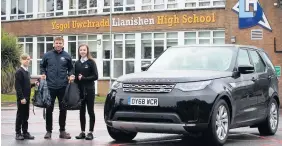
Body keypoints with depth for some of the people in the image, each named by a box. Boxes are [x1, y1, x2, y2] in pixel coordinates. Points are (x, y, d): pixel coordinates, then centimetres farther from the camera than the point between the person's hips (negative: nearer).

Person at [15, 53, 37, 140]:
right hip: (21, 98, -8)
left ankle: (25, 132, 16)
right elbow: (18, 86, -17)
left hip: (27, 97, 8)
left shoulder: (27, 72, 15)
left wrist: (34, 84, 6)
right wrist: (21, 97, -21)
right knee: (20, 115, -1)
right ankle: (18, 133, 6)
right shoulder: (19, 72, -12)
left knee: (26, 116, 11)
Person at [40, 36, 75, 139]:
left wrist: (70, 75, -5)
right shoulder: (47, 55, 3)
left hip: (63, 86, 1)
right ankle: (48, 131, 11)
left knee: (63, 109, 7)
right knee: (49, 109, 3)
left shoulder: (67, 56, 4)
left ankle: (62, 130, 17)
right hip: (50, 86, -1)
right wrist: (43, 74, -5)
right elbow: (42, 66, 13)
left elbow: (70, 68, 13)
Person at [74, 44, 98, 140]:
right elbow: (75, 76, 14)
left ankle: (90, 132, 2)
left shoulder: (91, 62, -1)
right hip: (80, 90, 4)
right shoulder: (77, 63, 12)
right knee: (81, 111, 6)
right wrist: (77, 78, -5)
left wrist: (83, 78, -13)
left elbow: (95, 76, -7)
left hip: (89, 90, -4)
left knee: (90, 111, -1)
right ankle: (82, 132, 12)